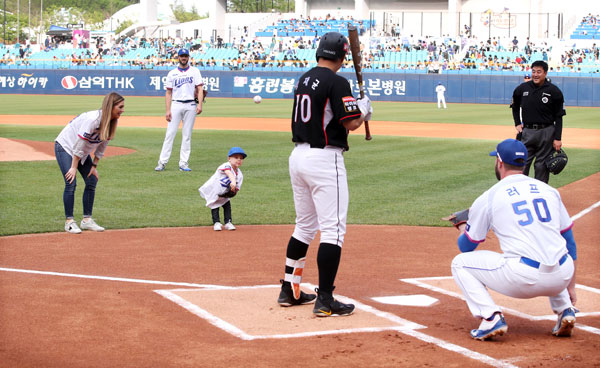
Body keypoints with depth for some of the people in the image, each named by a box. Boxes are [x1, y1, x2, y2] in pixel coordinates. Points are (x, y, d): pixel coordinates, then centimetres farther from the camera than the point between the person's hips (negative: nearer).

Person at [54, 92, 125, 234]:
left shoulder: (111, 122, -9)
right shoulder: (93, 119, -33)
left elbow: (102, 145, 2)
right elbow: (79, 145, -28)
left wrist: (94, 166, 1)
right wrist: (74, 167, -23)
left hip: (82, 152, 8)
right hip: (65, 146, -8)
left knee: (92, 181, 3)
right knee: (71, 183, -14)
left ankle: (87, 220, 10)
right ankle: (69, 222, -6)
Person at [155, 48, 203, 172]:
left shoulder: (195, 71, 9)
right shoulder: (172, 73, 10)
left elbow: (199, 89, 3)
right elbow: (168, 93, 8)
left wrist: (199, 104, -12)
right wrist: (168, 110, -2)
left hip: (190, 105, 0)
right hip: (176, 105, 0)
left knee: (187, 135, 1)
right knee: (170, 133, -6)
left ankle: (183, 163, 3)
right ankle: (162, 162, -6)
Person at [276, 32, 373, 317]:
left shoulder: (304, 80, 12)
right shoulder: (336, 82, -12)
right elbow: (351, 123, -16)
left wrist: (356, 111, 20)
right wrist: (364, 110, 5)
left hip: (298, 154, 8)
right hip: (324, 159, -8)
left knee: (304, 226, 19)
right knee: (333, 229, -5)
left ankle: (290, 290, 23)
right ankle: (325, 300, -8)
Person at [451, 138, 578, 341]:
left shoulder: (488, 198, 5)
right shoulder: (549, 190, 17)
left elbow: (466, 246, 15)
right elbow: (569, 240, 20)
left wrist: (463, 228, 38)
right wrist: (570, 285, 26)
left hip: (522, 280, -5)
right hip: (561, 279, 5)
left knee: (460, 263, 14)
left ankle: (491, 318, -3)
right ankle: (565, 310, 18)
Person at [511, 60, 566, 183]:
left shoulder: (554, 91, -4)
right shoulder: (522, 89, 3)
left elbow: (559, 117, -2)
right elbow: (515, 107, 22)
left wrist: (557, 138, -8)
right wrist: (517, 124, 10)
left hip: (546, 133, -2)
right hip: (527, 132, 2)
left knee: (542, 165, 2)